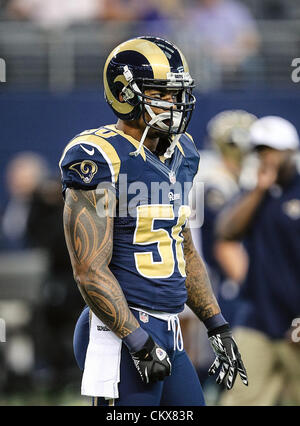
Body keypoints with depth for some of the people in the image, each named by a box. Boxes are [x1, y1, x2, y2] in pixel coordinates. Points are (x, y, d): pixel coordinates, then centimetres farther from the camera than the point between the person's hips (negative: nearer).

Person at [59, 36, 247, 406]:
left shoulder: (179, 156, 13)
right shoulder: (99, 160, -13)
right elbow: (90, 271, -17)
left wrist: (218, 328, 18)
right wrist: (139, 343, -20)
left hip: (169, 334, 9)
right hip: (123, 334, -9)